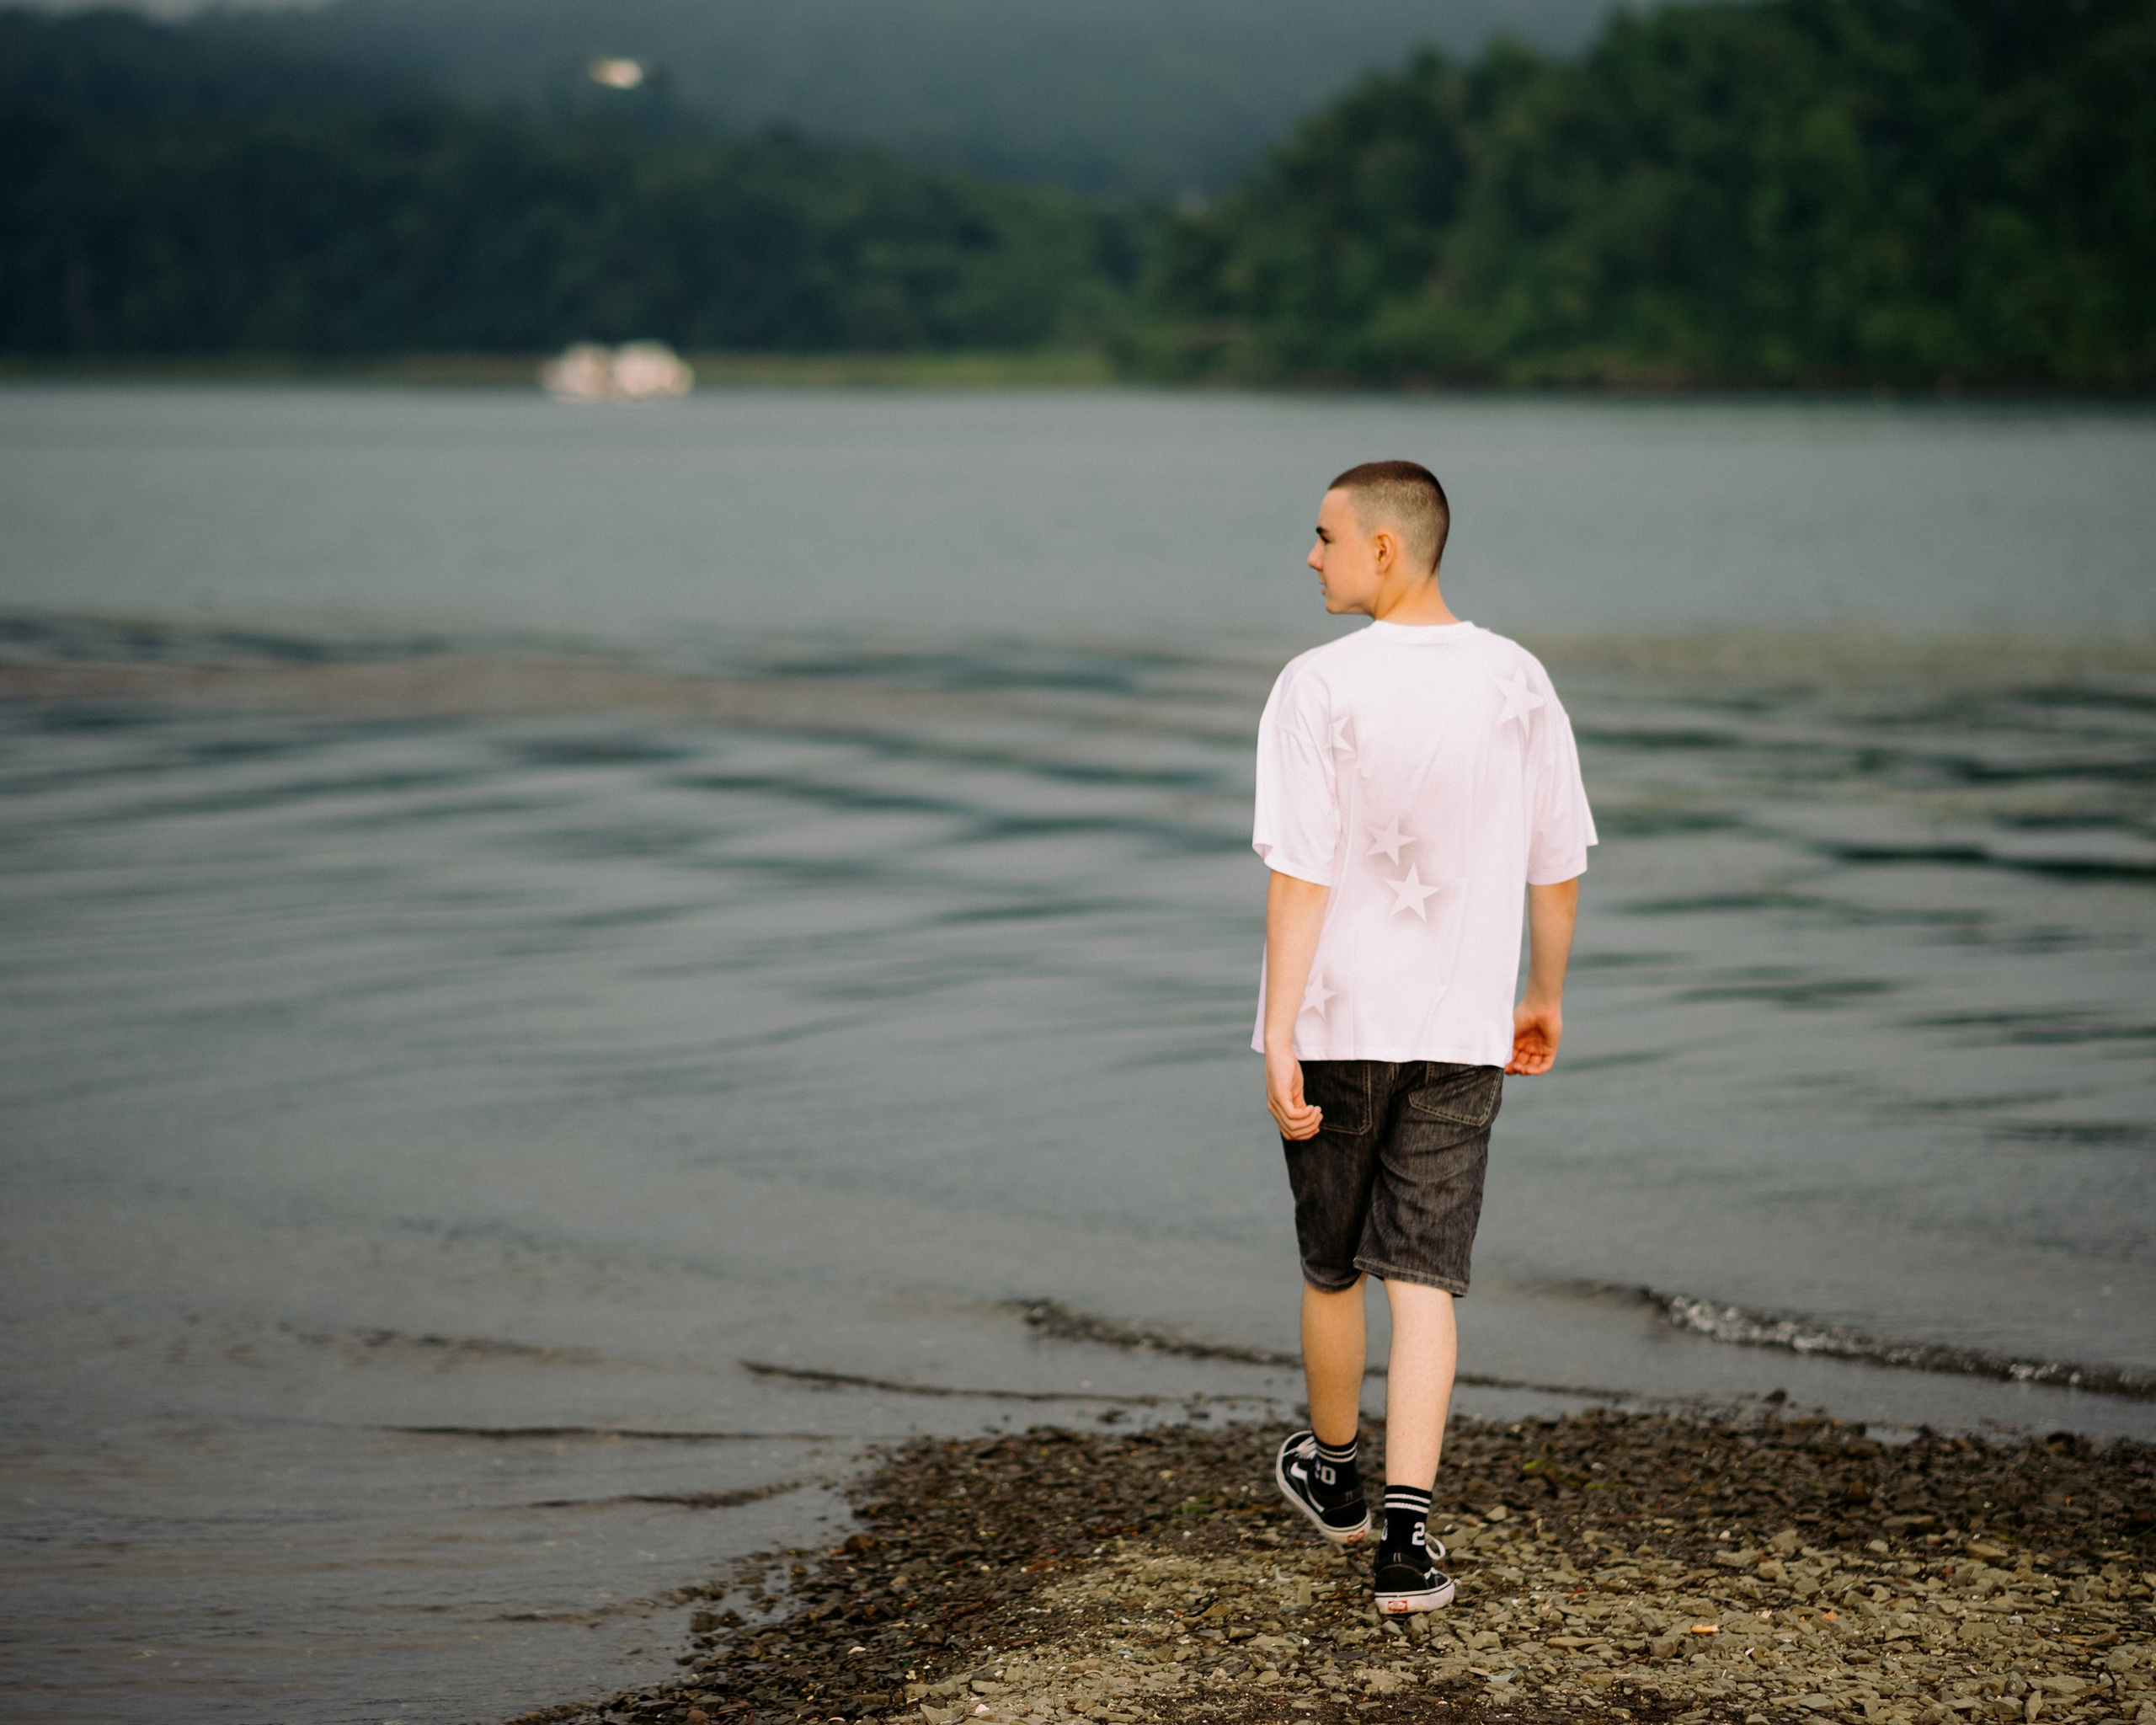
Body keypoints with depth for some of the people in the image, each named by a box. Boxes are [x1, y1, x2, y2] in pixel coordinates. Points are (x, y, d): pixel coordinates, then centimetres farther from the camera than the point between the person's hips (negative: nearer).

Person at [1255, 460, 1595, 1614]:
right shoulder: (1518, 684, 1)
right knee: (1423, 1281, 1)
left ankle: (1334, 1475, 37)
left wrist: (1282, 1039, -14)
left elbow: (1299, 876, -15)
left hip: (1335, 1024, -2)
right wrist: (1546, 998, 22)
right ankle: (1406, 1534, -9)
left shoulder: (1321, 688, -11)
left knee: (1332, 1269, 16)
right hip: (1459, 1031, 2)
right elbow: (1558, 866, 8)